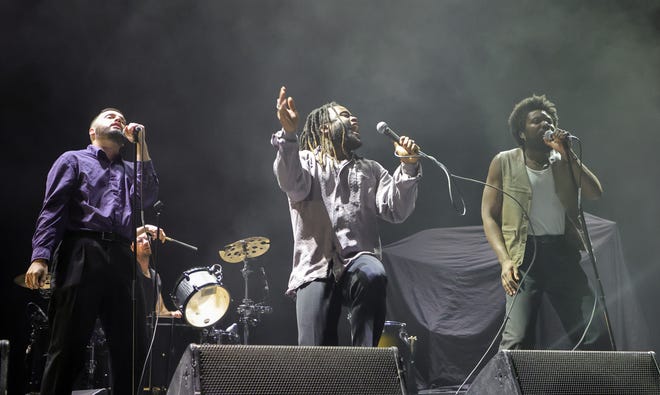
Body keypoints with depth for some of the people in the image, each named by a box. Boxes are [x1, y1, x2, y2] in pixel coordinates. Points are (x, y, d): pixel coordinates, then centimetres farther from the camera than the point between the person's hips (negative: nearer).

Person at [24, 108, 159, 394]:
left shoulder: (129, 170, 29)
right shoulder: (73, 160, 16)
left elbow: (148, 196, 7)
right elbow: (53, 209, 3)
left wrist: (140, 144, 11)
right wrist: (40, 257, -12)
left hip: (123, 261, 4)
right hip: (81, 255, -4)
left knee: (133, 350, -1)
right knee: (67, 346, -7)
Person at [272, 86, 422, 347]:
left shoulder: (370, 170, 23)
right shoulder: (305, 161, 14)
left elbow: (396, 211, 8)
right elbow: (292, 184, -12)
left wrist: (408, 167, -6)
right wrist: (288, 134, -27)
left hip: (358, 259, 2)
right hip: (316, 269, -1)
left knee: (373, 275, -35)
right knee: (313, 355, -17)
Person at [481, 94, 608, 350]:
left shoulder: (564, 162, 15)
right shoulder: (505, 163, 6)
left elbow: (595, 193, 0)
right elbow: (489, 214, 4)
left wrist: (567, 153, -6)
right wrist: (504, 260, -9)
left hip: (564, 252, 3)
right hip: (526, 254, -3)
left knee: (592, 337, -2)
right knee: (517, 341, -18)